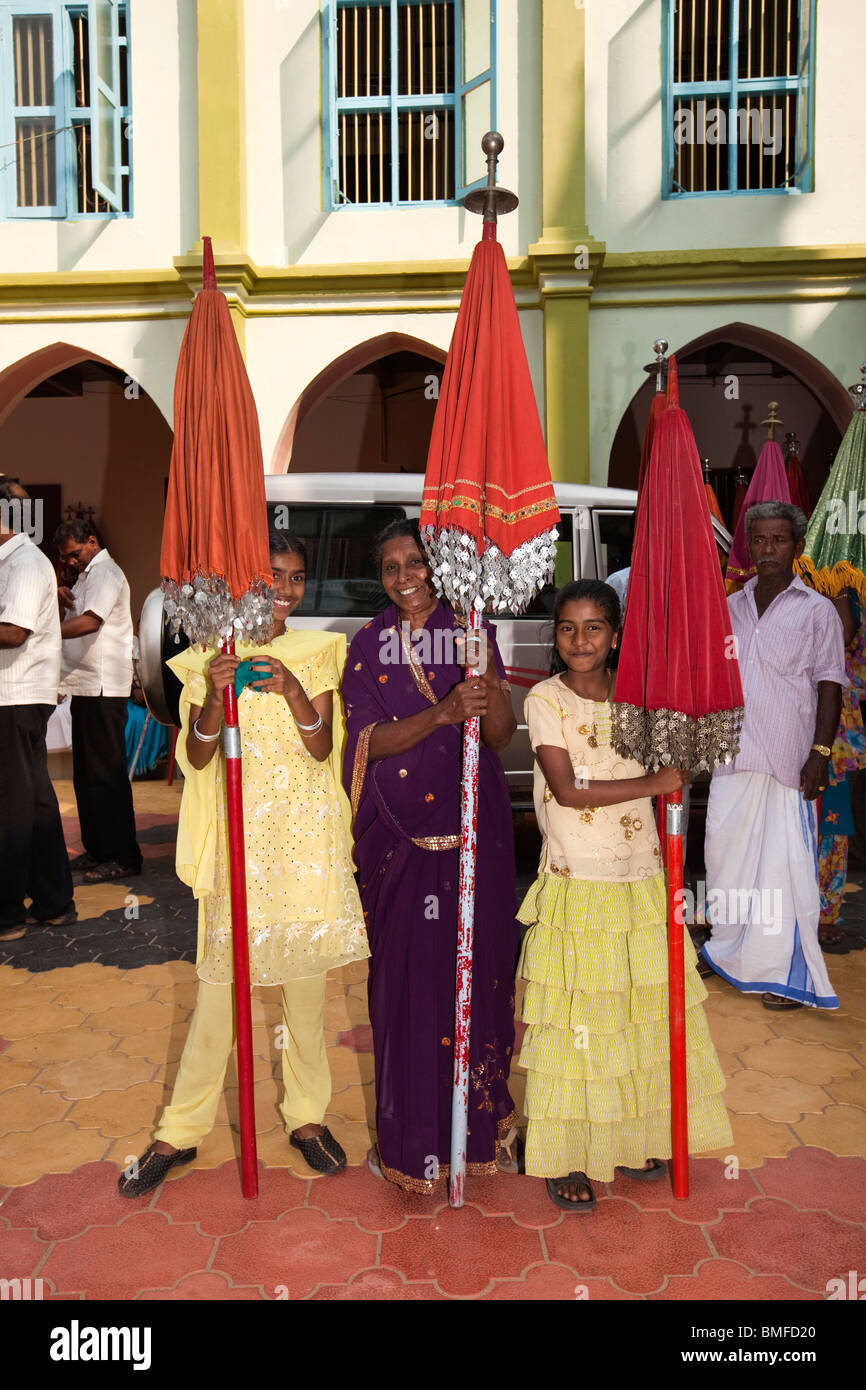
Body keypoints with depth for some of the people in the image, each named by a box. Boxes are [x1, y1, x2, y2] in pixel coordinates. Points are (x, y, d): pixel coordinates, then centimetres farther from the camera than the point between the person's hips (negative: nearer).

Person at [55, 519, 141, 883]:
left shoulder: (105, 572, -8)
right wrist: (61, 597, 2)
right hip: (86, 686, 10)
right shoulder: (88, 574, 23)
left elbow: (89, 621, -20)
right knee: (86, 774, 14)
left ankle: (123, 856, -3)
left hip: (103, 688, -10)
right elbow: (75, 614, 22)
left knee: (106, 774, -8)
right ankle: (96, 849, 22)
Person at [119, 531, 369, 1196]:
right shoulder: (212, 656, 2)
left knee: (306, 978, 11)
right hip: (239, 837, -1)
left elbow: (322, 749, -5)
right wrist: (215, 696, -21)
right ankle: (180, 1131, 21)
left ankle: (308, 1114, 29)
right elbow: (197, 759, -4)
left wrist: (292, 689, -22)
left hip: (306, 838, 1)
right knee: (220, 981, 4)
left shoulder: (317, 654, 3)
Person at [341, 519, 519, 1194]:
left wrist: (491, 689, -23)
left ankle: (480, 1116, 26)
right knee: (407, 970, 2)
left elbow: (501, 738, -1)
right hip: (400, 832, 0)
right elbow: (370, 740, -8)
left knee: (476, 960, 5)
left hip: (473, 824, 1)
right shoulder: (369, 646, 3)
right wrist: (442, 714, -24)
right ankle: (411, 1134, 19)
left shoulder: (472, 633, 4)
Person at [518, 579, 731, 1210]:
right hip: (577, 887, -4)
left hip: (642, 883, 5)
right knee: (577, 1020, 3)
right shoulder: (546, 699, -7)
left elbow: (669, 771, 11)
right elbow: (567, 790, -16)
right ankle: (567, 1157, 19)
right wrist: (653, 783, -15)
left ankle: (634, 1137, 31)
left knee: (643, 1011, 12)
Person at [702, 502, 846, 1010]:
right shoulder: (731, 607, 13)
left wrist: (820, 752, -12)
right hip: (732, 757, 5)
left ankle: (790, 975, 10)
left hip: (788, 761, -5)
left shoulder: (817, 610, 1)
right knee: (726, 853, 11)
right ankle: (730, 953, 29)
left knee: (786, 863, -2)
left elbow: (830, 685, -3)